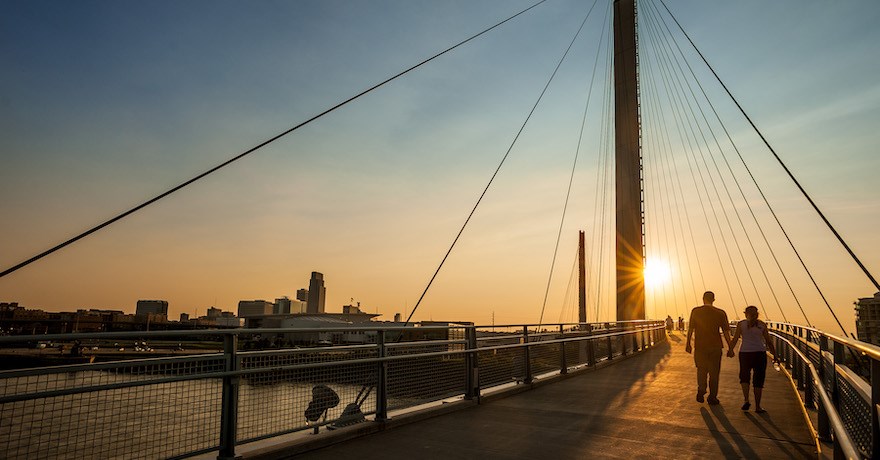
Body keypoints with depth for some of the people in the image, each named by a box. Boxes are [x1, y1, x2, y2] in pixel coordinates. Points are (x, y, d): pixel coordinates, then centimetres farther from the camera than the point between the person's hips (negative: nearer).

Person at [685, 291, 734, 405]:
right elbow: (726, 332, -2)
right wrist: (730, 348, 5)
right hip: (715, 346, 0)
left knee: (701, 369, 17)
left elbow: (690, 328, 0)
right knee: (714, 372, 10)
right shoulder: (720, 313, -3)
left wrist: (688, 343, 9)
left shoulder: (695, 311, -2)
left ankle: (701, 390, -1)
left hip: (700, 346, 0)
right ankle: (712, 397, 14)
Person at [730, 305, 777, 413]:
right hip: (760, 353, 0)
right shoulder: (762, 325, 2)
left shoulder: (741, 324, 0)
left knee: (744, 377, 12)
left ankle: (746, 400, -3)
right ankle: (757, 406, 8)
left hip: (745, 353, 0)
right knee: (758, 381, 6)